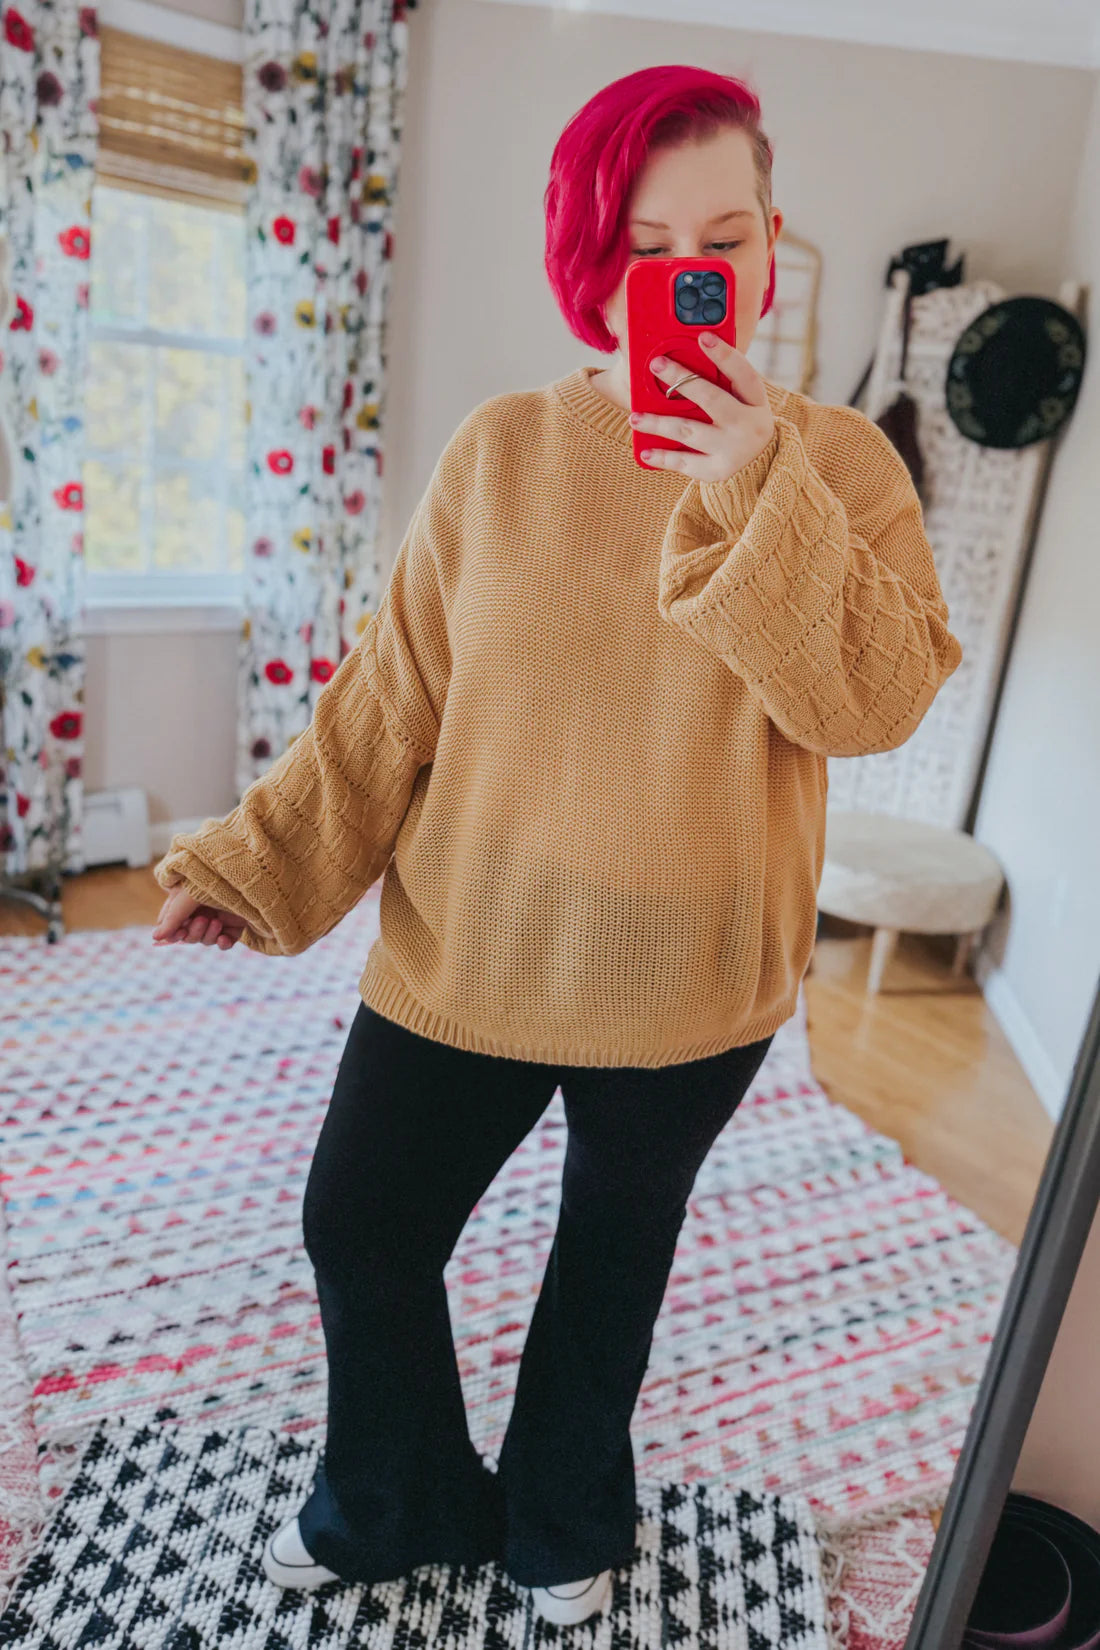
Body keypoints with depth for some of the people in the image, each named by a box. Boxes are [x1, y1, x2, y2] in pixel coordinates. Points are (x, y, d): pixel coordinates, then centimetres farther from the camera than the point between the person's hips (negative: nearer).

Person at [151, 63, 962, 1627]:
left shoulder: (838, 461, -4)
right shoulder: (503, 449, -3)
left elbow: (882, 699, -15)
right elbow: (392, 694, -2)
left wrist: (759, 494, -23)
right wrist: (260, 859, -3)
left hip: (687, 977, -1)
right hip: (464, 951, 2)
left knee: (617, 1258, 21)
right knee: (359, 1228, 14)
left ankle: (563, 1517, 54)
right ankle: (395, 1508, 48)